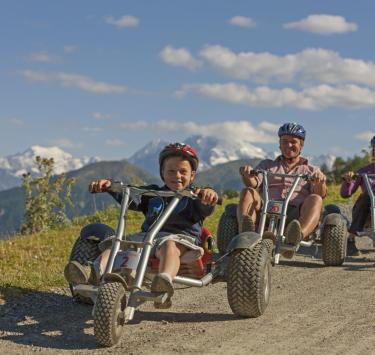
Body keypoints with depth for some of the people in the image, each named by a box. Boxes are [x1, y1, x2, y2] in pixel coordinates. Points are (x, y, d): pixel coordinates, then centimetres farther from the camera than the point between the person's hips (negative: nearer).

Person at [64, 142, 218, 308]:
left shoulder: (193, 196, 14)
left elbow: (205, 209, -8)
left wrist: (208, 195, -33)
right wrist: (109, 186, -9)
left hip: (181, 236, -4)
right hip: (147, 235, 5)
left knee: (169, 245, -39)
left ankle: (165, 279, -67)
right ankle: (95, 271, -44)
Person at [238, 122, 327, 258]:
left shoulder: (311, 170, 26)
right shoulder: (267, 165, 29)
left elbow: (321, 194, 5)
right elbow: (254, 183, 9)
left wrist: (320, 183, -19)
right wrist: (247, 175, -15)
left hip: (296, 215, -1)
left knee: (315, 199, -30)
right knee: (247, 192, -24)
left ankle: (295, 238, -57)